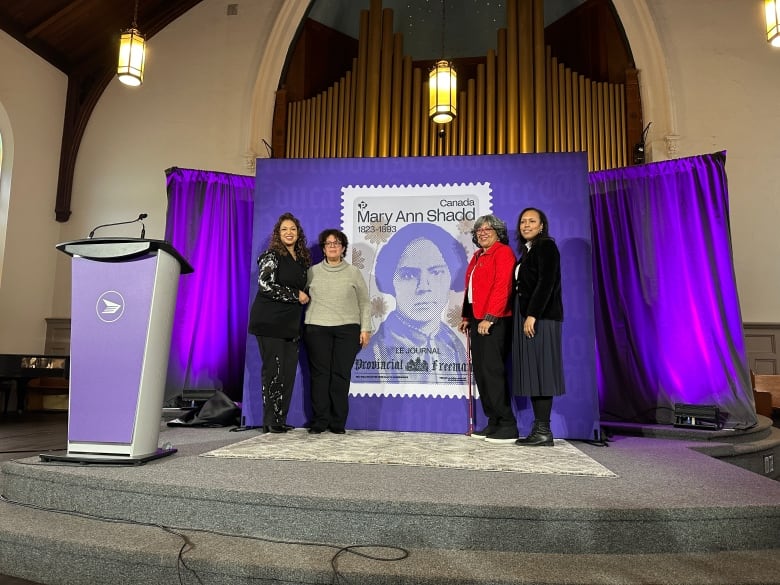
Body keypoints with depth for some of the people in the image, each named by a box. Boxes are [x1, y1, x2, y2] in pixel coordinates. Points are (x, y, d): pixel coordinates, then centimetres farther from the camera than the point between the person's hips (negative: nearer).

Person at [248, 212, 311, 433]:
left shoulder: (302, 260, 16)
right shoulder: (272, 256, -4)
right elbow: (266, 285, -15)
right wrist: (296, 295, -12)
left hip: (291, 324, 7)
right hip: (270, 322, -6)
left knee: (289, 371, 5)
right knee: (274, 370, -4)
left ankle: (280, 419, 14)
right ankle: (270, 422, 5)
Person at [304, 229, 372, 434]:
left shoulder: (353, 273, 10)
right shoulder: (312, 271, 11)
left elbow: (364, 302, 10)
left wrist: (365, 328, 2)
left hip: (347, 329, 0)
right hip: (317, 329, 1)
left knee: (341, 375, -2)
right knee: (319, 374, -1)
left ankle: (338, 423, 6)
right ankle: (319, 422, 7)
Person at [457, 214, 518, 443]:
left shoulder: (503, 252, -5)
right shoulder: (478, 256, 21)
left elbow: (502, 287, -15)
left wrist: (489, 317, -20)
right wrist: (467, 317, 16)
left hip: (494, 321, -9)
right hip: (477, 321, 9)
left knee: (492, 371, -10)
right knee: (480, 372, 8)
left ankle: (507, 427, -2)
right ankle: (493, 423, 15)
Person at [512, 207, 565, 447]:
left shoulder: (546, 247, -4)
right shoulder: (527, 250, 21)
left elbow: (546, 283, -15)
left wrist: (532, 315, -21)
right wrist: (524, 316, 9)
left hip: (541, 317, -9)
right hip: (526, 316, 9)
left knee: (539, 370, -8)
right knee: (530, 372, 6)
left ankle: (543, 431, -4)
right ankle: (538, 429, 9)